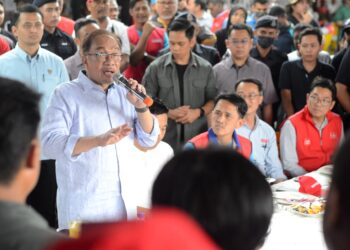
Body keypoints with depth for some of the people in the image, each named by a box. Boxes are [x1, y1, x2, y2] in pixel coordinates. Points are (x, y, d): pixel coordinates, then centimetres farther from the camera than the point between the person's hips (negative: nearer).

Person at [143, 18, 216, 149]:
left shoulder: (205, 68, 5)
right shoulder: (155, 68, 1)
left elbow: (213, 100, 10)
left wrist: (198, 112, -9)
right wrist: (169, 113, -11)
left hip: (198, 138, 1)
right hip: (164, 139, -1)